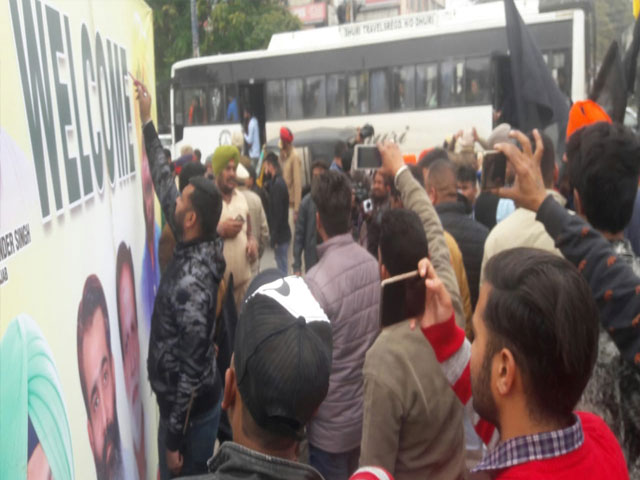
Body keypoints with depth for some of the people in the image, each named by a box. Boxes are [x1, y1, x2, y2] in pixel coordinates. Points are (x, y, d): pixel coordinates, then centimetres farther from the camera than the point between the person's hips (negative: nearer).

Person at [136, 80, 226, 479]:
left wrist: (174, 438, -19)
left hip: (190, 410, -8)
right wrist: (147, 122, 8)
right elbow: (164, 182, 4)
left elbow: (192, 370, -27)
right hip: (197, 402, 8)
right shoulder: (201, 248, -5)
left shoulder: (191, 283, -30)